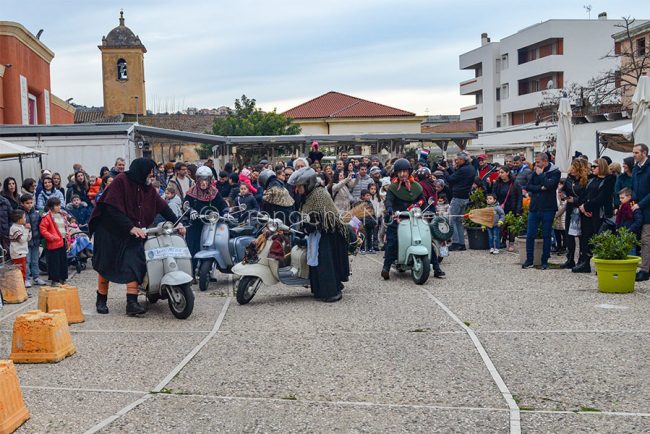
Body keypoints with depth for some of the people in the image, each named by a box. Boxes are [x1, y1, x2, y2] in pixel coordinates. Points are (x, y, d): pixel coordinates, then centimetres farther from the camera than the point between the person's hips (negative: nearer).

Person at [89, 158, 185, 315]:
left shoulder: (147, 187, 6)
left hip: (133, 233, 5)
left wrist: (177, 223, -1)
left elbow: (163, 206, 8)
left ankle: (132, 303, -13)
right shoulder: (121, 181, -14)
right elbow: (113, 209, -22)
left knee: (134, 265, -11)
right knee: (106, 266, 7)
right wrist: (131, 227, -27)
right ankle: (101, 301, 22)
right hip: (110, 231, -4)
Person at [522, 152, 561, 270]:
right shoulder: (535, 172, 10)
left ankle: (545, 261, 13)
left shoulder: (555, 172, -3)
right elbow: (528, 186, 1)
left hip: (548, 208, -4)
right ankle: (529, 261, 13)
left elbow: (549, 184, -21)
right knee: (530, 235, 4)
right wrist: (540, 188, -13)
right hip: (534, 208, 4)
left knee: (546, 236, 4)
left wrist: (540, 174, -9)